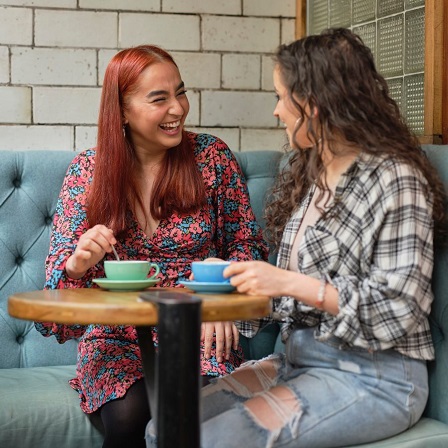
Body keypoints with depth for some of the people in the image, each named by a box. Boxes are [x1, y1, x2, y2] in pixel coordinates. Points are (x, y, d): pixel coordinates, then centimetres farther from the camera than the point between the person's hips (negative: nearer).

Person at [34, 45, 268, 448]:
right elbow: (60, 267, 1)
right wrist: (78, 263, -23)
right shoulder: (88, 169, 1)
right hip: (118, 339, 0)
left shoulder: (211, 156, 0)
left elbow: (246, 243, 6)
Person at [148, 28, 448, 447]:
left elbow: (400, 308, -17)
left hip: (371, 377, -7)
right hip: (297, 359, 7)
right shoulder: (304, 173, 12)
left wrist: (290, 283, -22)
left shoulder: (395, 179, -12)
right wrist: (233, 277, -2)